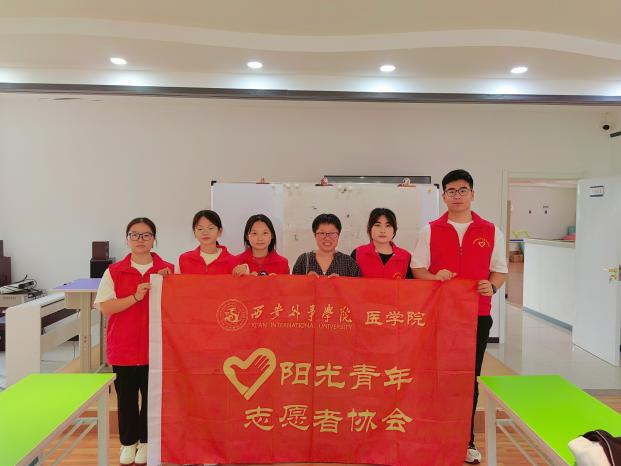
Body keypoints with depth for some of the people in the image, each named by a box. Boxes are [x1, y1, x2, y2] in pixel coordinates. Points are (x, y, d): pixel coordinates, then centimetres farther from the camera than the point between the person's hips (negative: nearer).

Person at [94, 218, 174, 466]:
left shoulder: (168, 270, -2)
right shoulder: (114, 271, 0)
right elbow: (105, 307, -6)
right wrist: (135, 297, -19)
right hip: (123, 347, 1)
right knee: (126, 397, 11)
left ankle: (145, 441, 30)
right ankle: (128, 442, 31)